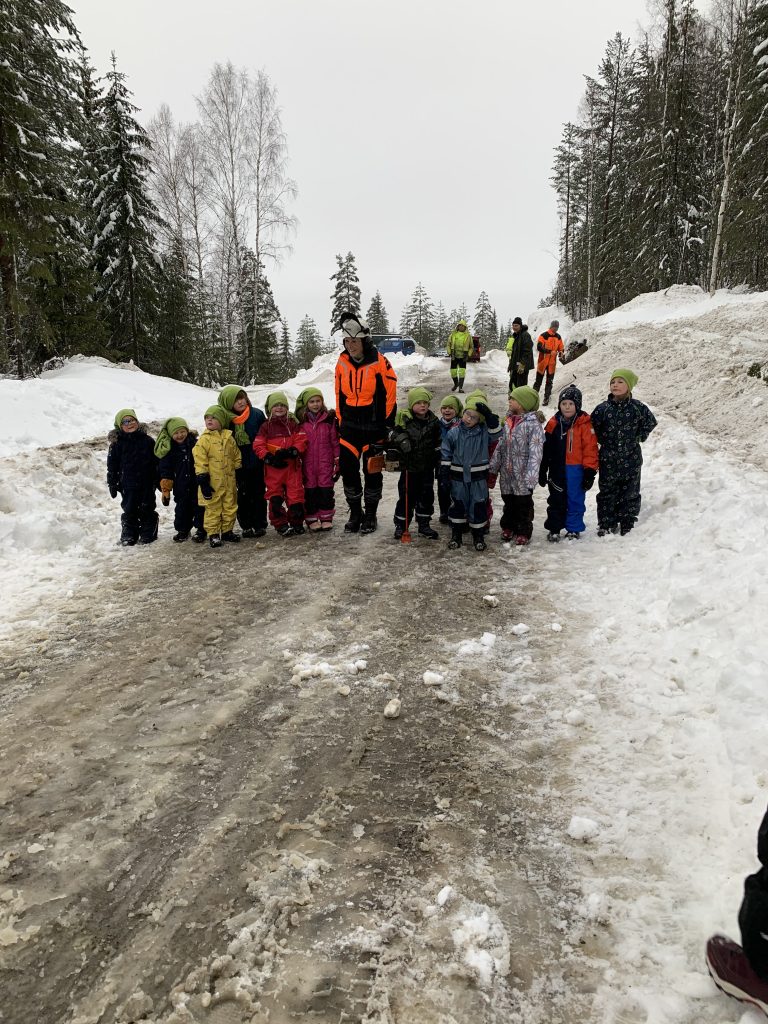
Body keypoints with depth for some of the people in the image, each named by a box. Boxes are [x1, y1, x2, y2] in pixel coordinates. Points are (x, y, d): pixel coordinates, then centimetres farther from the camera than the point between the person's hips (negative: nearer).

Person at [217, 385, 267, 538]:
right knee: (243, 495, 9)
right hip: (240, 466, 1)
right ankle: (246, 526, 17)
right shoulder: (226, 420, -5)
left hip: (257, 462, -1)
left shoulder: (257, 414, -6)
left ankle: (260, 524, 15)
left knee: (259, 494, 7)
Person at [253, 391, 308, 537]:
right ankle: (280, 524, 11)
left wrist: (291, 451, -17)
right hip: (273, 467, 0)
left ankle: (296, 523, 15)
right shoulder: (266, 426, 5)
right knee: (275, 496, 3)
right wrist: (269, 458, -15)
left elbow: (301, 441, 0)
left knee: (295, 494, 2)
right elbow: (258, 445, -1)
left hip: (292, 465, 0)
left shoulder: (293, 424, 8)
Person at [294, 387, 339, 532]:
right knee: (310, 491, 6)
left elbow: (335, 441, 4)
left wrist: (338, 461, 3)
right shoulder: (300, 421, 1)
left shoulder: (329, 419, 1)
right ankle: (312, 519, 15)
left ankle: (326, 518, 16)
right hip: (308, 463, 0)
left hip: (325, 462, 0)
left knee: (326, 490, 4)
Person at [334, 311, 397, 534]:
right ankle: (355, 512, 21)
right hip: (349, 425, 4)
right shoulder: (342, 362, 4)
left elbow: (390, 394, -7)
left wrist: (386, 424, -7)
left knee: (372, 470, 5)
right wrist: (340, 420, 12)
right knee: (348, 468, 5)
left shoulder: (379, 362, -11)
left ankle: (370, 514, 20)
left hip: (373, 425, -4)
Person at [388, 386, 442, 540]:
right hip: (409, 467, -3)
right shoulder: (404, 420, -8)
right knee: (406, 497, 3)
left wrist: (438, 463, 10)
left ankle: (424, 525, 22)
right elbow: (394, 436, 4)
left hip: (427, 468, 3)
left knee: (426, 497, 9)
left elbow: (438, 444, 9)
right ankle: (401, 525, 15)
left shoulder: (433, 422, 1)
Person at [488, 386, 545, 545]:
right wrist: (493, 467, 10)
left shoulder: (533, 424, -14)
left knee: (523, 504, 6)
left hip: (522, 475, -6)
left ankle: (523, 532, 19)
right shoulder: (508, 421, 8)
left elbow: (535, 452, -19)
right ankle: (508, 527, 34)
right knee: (508, 502, 18)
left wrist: (530, 476, -25)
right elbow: (500, 445, 12)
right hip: (507, 473, 6)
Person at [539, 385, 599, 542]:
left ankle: (574, 529, 21)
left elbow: (590, 448, -9)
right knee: (556, 500, 10)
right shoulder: (554, 424, 4)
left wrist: (590, 471, -11)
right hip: (557, 469, 3)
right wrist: (542, 470, 9)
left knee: (575, 500, 7)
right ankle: (554, 528, 20)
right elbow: (546, 448, 8)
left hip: (576, 469, -3)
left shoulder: (584, 424, -8)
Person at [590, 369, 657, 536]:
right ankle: (606, 525, 17)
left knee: (630, 492, 9)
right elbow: (592, 427, 6)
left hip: (631, 459, 0)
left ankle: (626, 525, 21)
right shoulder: (603, 408, -4)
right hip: (608, 460, 0)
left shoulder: (637, 407, -5)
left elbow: (651, 422, 11)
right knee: (607, 492, 6)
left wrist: (639, 437, 6)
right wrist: (603, 440, 2)